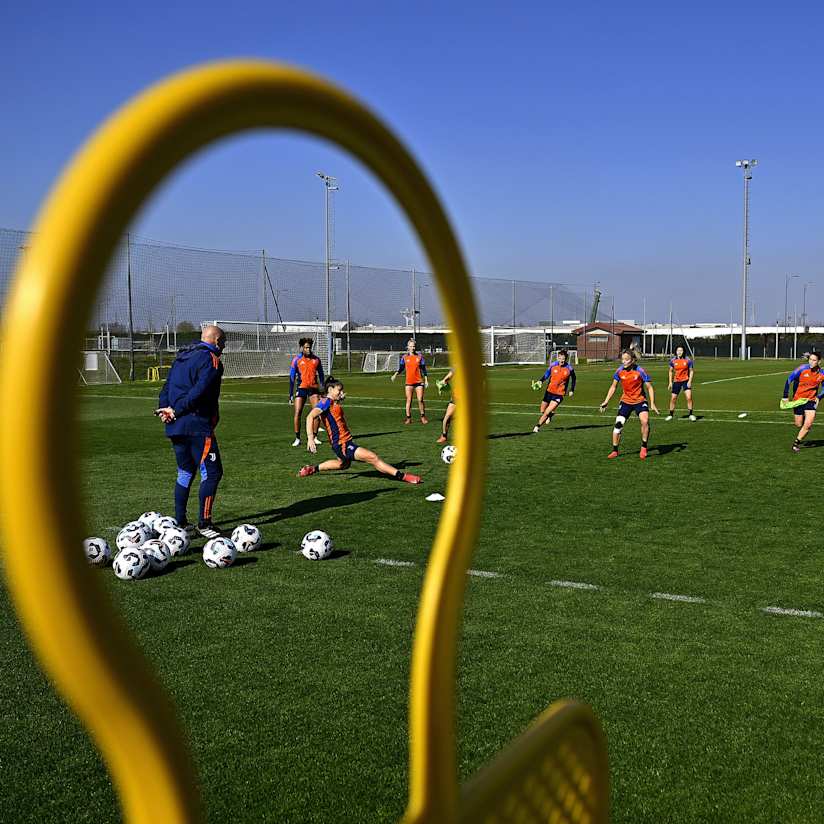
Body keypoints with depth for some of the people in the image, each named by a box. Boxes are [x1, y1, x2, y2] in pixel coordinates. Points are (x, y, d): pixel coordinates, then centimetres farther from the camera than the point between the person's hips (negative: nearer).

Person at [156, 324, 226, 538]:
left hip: (175, 426, 9)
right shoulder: (211, 360, -8)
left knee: (185, 473, 16)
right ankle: (204, 523, -4)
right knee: (212, 472, -3)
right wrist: (176, 411, -15)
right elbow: (199, 392, -20)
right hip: (197, 426, -9)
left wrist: (164, 408, 3)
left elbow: (167, 387, 15)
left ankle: (180, 522, 18)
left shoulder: (181, 357, 20)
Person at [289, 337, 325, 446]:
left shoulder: (316, 359, 5)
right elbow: (292, 377, -1)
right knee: (297, 412, -7)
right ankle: (297, 438, 2)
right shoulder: (296, 359, -2)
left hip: (314, 388, 2)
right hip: (301, 388, -2)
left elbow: (321, 375, 14)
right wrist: (291, 394, -5)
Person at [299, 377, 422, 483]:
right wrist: (310, 439, -35)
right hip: (342, 444, -11)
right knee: (373, 457, -14)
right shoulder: (326, 401, -16)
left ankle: (314, 468, 46)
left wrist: (340, 399, 20)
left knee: (343, 464, 37)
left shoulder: (333, 403, 11)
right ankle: (401, 476, -13)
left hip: (345, 442, 11)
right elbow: (310, 417, -26)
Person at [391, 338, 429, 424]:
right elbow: (401, 368, 9)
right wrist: (396, 374, -8)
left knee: (420, 400, -5)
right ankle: (408, 418, 7)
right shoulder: (404, 357, 5)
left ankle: (423, 417, 8)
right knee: (409, 400, 1)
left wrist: (426, 380, 5)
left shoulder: (420, 357, 5)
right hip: (409, 382, 1)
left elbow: (424, 369, 8)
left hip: (419, 381, -1)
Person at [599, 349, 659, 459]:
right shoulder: (620, 371, -7)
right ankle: (614, 451, 11)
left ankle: (644, 448, -6)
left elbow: (649, 387, -10)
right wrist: (606, 401, 3)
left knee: (645, 421, -25)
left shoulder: (640, 371, -17)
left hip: (640, 401, -3)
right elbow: (613, 386, 7)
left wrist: (652, 404, -17)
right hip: (625, 401, 3)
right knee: (618, 424, -6)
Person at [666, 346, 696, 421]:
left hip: (686, 381, -2)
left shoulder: (688, 360, -5)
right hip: (676, 381, 2)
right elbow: (671, 371, 12)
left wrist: (690, 381, -9)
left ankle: (691, 414, -4)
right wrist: (670, 382, 7)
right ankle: (670, 415, 19)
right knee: (673, 398, 4)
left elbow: (691, 371, 1)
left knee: (689, 397, -14)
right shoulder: (673, 361, 1)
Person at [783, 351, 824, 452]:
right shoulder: (802, 369, -15)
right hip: (798, 400, -1)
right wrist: (785, 396, -11)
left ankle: (796, 442, 1)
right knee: (799, 424, 8)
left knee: (808, 425, -15)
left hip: (811, 401, 1)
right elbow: (789, 380, -9)